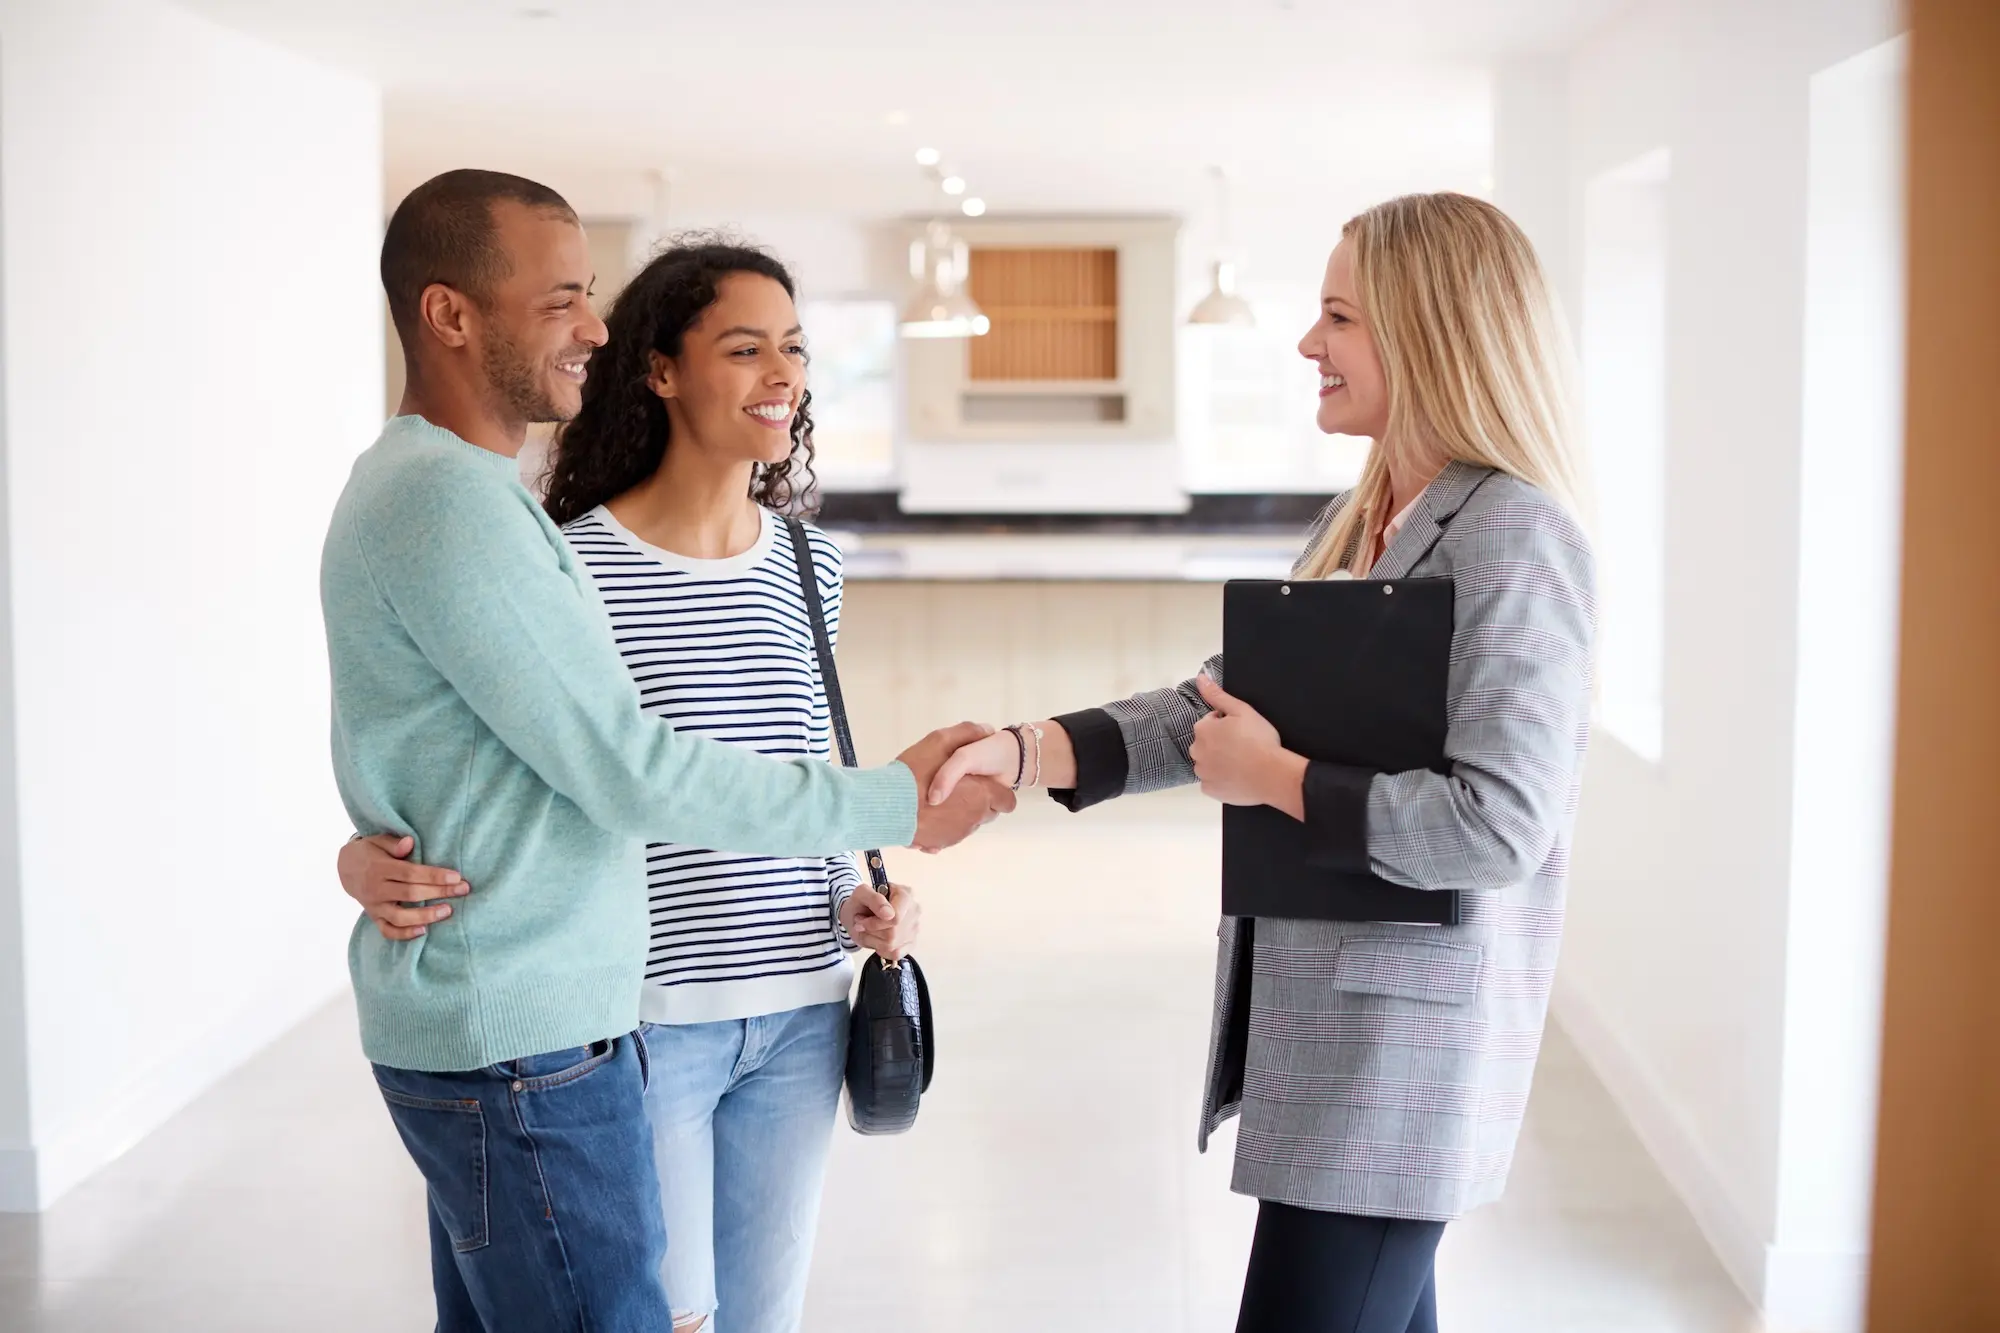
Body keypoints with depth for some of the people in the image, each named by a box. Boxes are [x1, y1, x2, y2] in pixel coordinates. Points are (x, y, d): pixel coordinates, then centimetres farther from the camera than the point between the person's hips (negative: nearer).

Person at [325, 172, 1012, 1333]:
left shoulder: (439, 485, 14)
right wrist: (887, 808, -11)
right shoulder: (446, 500, -19)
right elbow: (631, 772, -19)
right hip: (522, 1047, -10)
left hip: (493, 1023, 10)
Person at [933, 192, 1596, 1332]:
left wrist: (1275, 780, -14)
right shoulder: (1356, 522, 12)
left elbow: (1499, 824, -22)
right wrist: (1022, 752, -3)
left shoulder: (1513, 535, -16)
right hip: (1318, 1010, 9)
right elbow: (1220, 704, 9)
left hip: (1402, 1034, -8)